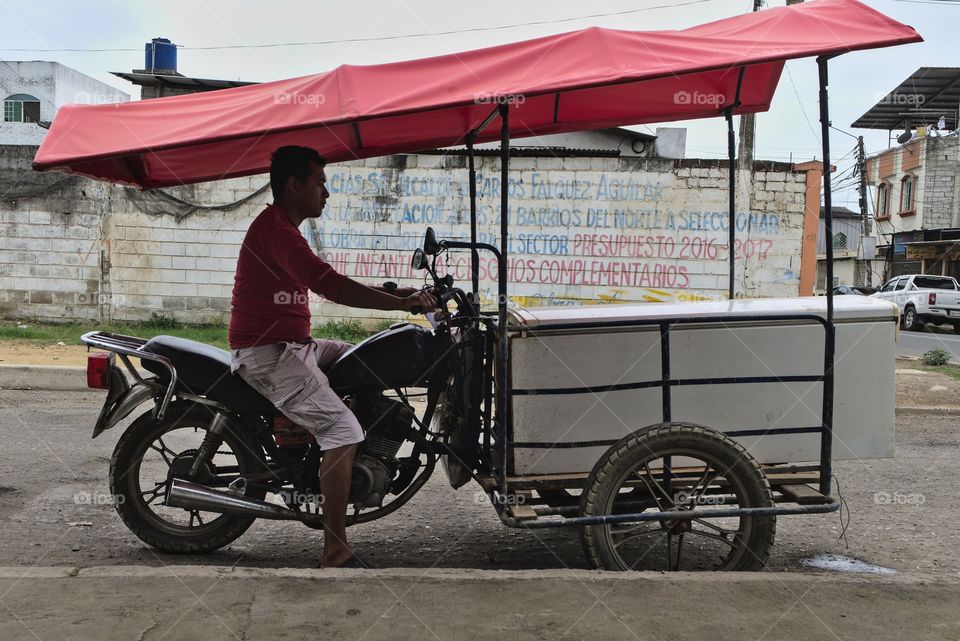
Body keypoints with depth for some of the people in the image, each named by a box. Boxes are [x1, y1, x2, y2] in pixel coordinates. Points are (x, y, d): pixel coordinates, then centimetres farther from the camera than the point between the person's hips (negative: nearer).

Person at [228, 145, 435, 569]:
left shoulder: (281, 227, 19)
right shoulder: (274, 228, -16)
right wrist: (402, 304, -24)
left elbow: (328, 284, 20)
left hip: (289, 346, 11)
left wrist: (388, 294, 9)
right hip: (266, 354, -11)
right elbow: (329, 286, -28)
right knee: (344, 430, -19)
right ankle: (335, 555, -16)